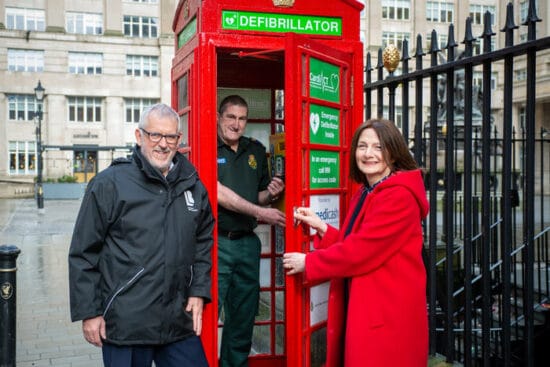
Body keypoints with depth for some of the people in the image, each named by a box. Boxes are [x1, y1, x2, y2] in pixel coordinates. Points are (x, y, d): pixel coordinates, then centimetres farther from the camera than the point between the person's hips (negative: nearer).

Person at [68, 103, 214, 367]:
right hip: (125, 324, -4)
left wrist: (199, 291, 10)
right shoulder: (109, 184, -7)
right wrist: (88, 312, -5)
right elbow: (83, 254, -5)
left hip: (180, 323, 4)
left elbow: (203, 241, 18)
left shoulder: (193, 185, 8)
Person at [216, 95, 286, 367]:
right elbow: (218, 193, -14)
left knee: (244, 314, 13)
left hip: (248, 243, 6)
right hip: (216, 242, -5)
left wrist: (271, 194, -2)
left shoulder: (256, 151, 12)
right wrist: (260, 212, -16)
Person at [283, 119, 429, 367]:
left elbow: (362, 250, -22)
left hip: (388, 313, -9)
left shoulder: (400, 196, -17)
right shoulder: (364, 194, 15)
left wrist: (308, 262, -12)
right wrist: (321, 228, -1)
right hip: (363, 309, 9)